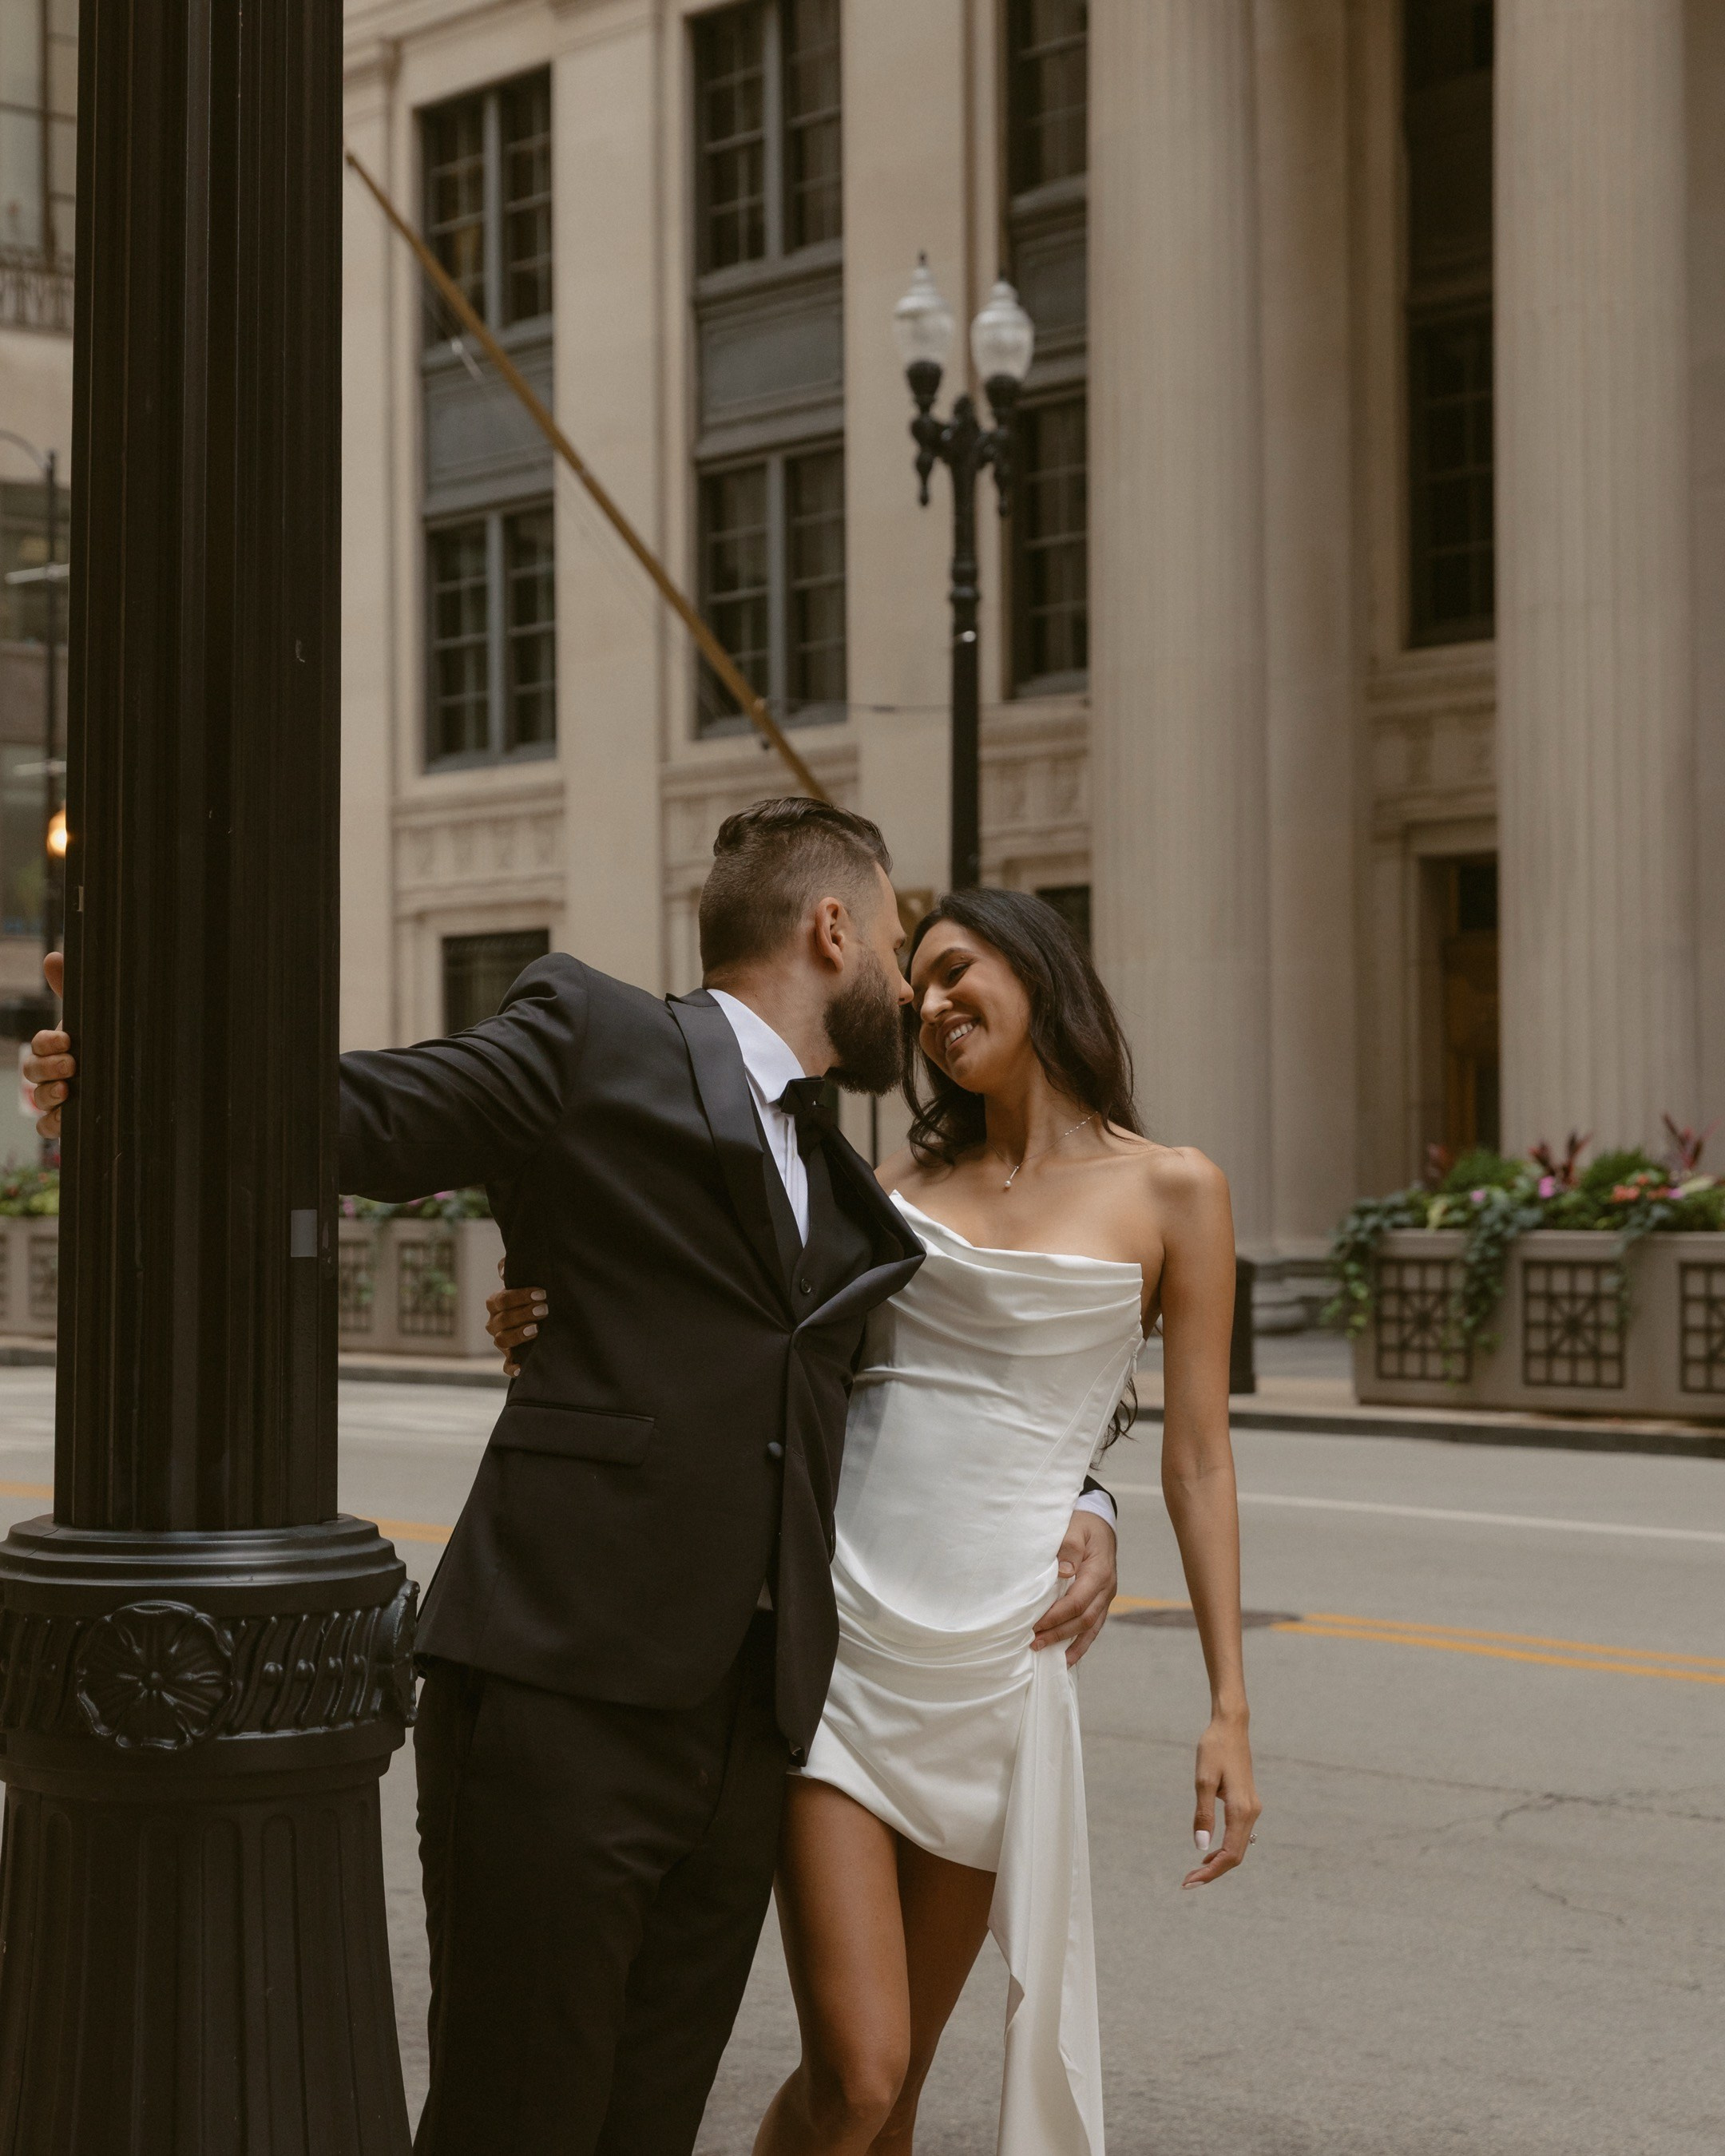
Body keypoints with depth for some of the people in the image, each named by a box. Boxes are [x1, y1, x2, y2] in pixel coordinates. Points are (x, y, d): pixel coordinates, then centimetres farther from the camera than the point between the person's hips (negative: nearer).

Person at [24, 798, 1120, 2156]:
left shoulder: (844, 1192, 22)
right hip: (563, 1702, -6)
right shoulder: (591, 1039, 2)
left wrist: (1074, 1502, 14)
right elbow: (357, 1121, -5)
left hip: (744, 1734, 7)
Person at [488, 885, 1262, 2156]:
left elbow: (1198, 1458, 2)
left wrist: (1228, 1711, -2)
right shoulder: (905, 1183, 14)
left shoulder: (1169, 1192, 4)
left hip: (999, 1659, -1)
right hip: (837, 1631, 1)